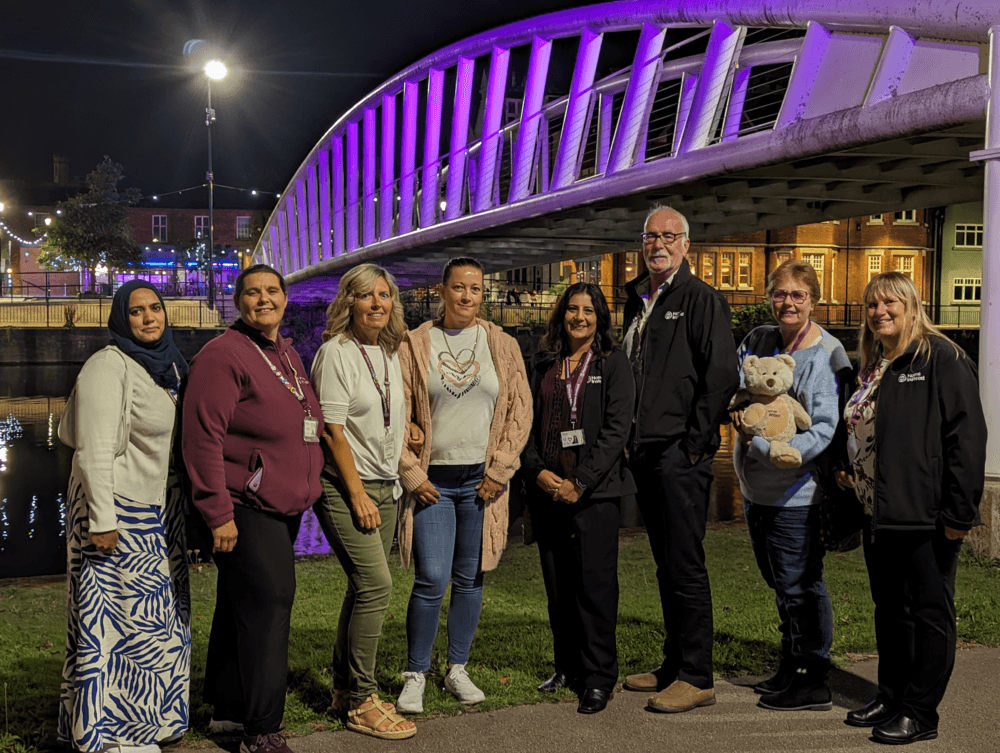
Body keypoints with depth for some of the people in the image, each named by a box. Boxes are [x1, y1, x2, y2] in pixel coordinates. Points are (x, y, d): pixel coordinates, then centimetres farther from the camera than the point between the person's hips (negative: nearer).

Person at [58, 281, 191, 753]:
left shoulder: (167, 365, 12)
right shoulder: (108, 366, -14)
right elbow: (94, 450, -20)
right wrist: (103, 520, -23)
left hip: (159, 511, 9)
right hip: (120, 513, -8)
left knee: (154, 616, 13)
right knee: (117, 616, -2)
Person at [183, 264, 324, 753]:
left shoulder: (287, 355, 15)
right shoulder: (223, 355, -12)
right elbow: (203, 438, -17)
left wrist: (305, 492, 19)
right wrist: (219, 513, -20)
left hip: (284, 505, 8)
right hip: (245, 507, -8)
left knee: (241, 607, 16)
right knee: (267, 604, -9)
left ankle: (228, 709, 27)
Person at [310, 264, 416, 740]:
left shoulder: (390, 353, 12)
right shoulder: (336, 352, -10)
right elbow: (332, 430, -13)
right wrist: (357, 493, -14)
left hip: (385, 487, 7)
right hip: (346, 487, -7)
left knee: (365, 588, 9)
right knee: (376, 585, -13)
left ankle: (345, 692, 20)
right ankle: (360, 703, -3)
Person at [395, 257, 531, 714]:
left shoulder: (502, 346, 7)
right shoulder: (415, 344, 3)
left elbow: (520, 411, 5)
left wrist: (499, 471, -3)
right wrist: (411, 474, -5)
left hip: (482, 481, 2)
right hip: (432, 481, -2)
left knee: (469, 581, 8)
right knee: (431, 581, -8)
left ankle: (457, 670, 23)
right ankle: (415, 676, 8)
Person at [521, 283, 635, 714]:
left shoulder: (613, 363, 1)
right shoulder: (543, 365, 14)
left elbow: (617, 428, -6)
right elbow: (527, 423, 11)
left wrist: (581, 481, -12)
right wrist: (537, 471, -5)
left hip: (594, 489, -4)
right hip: (547, 489, 4)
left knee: (595, 582, -5)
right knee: (557, 584, 9)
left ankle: (599, 678, 4)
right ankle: (568, 667, 22)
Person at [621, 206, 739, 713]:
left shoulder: (701, 300, -5)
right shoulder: (636, 301, 18)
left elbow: (722, 375, -14)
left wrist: (694, 441, -15)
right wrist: (629, 440, 15)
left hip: (681, 452, -8)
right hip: (644, 452, 8)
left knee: (685, 565, -5)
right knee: (666, 563, 14)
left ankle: (696, 678, 3)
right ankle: (674, 665, 24)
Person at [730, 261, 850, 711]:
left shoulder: (827, 357, -13)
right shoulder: (758, 341, 6)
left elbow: (826, 431, -19)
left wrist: (767, 446, -27)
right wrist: (737, 408, -7)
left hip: (796, 494, -7)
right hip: (755, 488, 7)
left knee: (800, 586, -1)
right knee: (780, 584, 19)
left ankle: (815, 682, 12)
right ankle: (791, 668, 34)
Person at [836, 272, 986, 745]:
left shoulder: (941, 359, -9)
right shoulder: (872, 369, 16)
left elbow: (967, 436, -16)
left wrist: (959, 511, -19)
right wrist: (849, 472, 13)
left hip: (925, 515, -8)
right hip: (879, 513, 9)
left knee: (929, 613, 3)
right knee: (889, 610, 17)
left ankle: (920, 714, 11)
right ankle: (891, 699, 29)